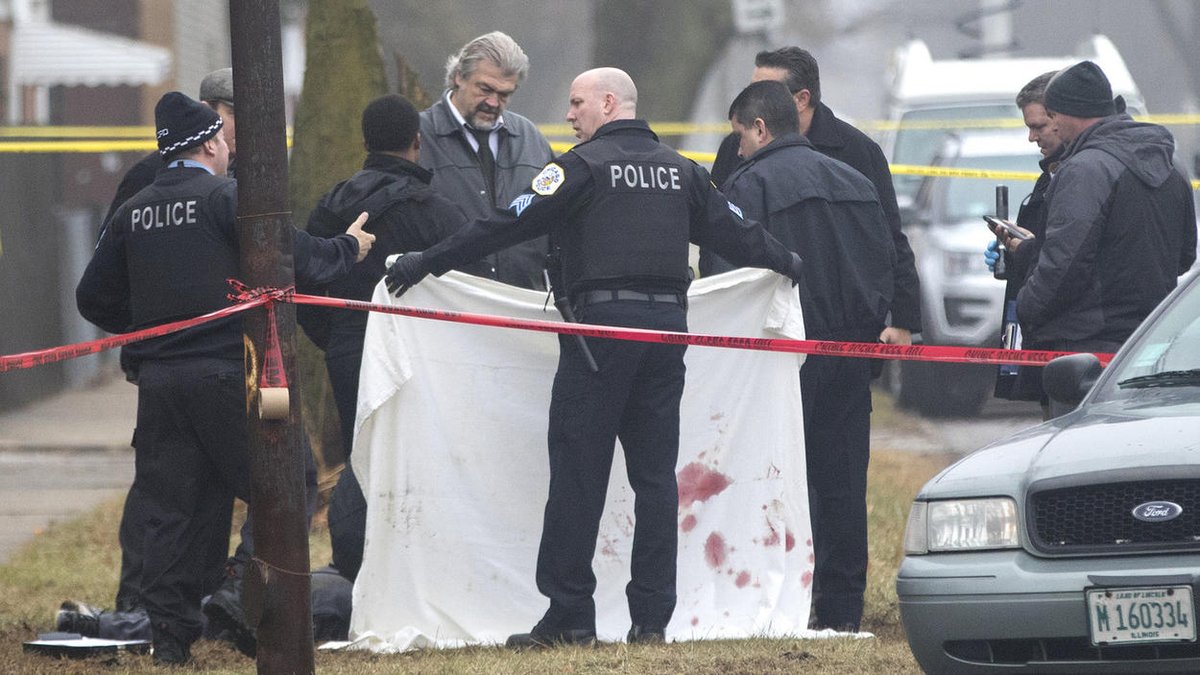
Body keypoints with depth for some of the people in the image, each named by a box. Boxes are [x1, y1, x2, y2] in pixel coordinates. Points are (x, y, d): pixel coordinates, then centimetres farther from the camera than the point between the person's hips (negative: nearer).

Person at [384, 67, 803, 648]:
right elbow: (732, 230, 21)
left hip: (603, 324, -5)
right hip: (667, 322, 6)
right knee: (655, 473, 7)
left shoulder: (585, 165, -4)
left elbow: (512, 225, -8)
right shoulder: (679, 171, 14)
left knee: (578, 469, -2)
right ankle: (651, 616, 5)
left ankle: (569, 615, -5)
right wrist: (787, 263, 40)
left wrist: (428, 262, -5)